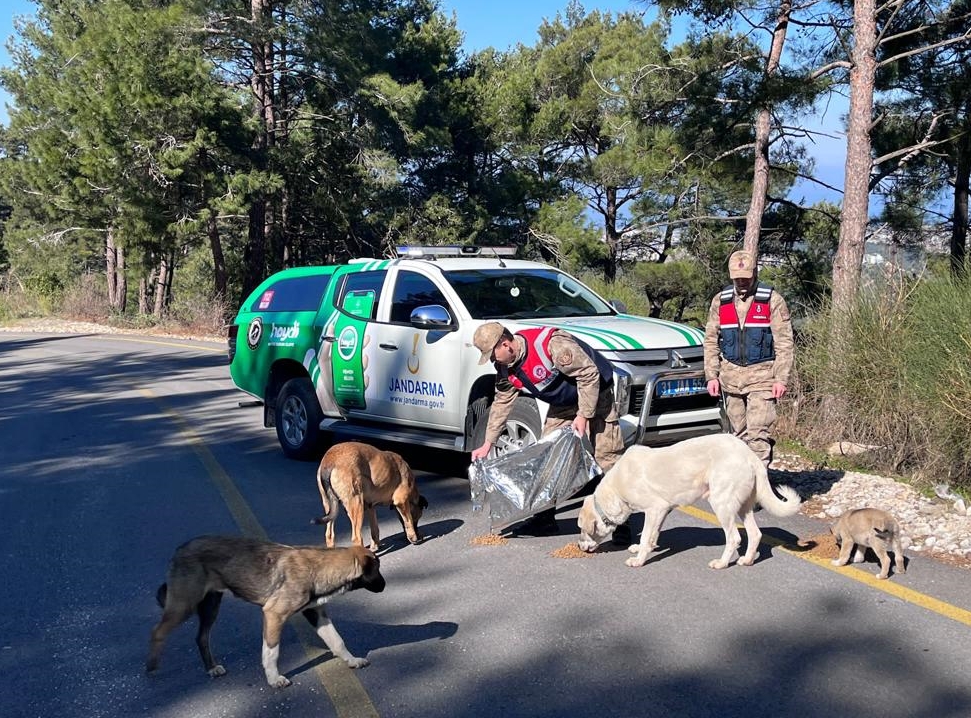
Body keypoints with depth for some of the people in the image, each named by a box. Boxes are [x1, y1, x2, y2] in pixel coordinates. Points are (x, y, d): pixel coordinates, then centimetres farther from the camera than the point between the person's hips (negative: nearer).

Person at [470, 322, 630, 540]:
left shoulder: (551, 344, -34)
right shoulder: (506, 368, -7)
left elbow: (589, 373, -29)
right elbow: (501, 403, 4)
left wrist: (583, 414, -28)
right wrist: (488, 444, 4)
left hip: (595, 395, -8)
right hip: (562, 405, 8)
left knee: (607, 456, -14)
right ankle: (545, 518, 15)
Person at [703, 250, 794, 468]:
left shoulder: (772, 300, -3)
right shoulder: (720, 301, 8)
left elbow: (784, 342, -4)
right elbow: (711, 341, 10)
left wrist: (781, 378, -11)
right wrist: (712, 376, 2)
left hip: (762, 376, -4)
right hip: (730, 375, 4)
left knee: (758, 433, -11)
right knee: (739, 433, 11)